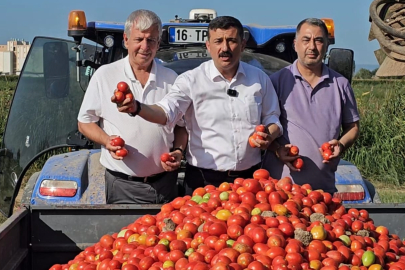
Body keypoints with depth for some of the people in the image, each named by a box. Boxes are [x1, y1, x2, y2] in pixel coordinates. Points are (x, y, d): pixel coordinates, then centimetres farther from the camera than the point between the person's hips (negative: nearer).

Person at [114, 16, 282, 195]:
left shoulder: (259, 78, 5)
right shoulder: (191, 80, -6)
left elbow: (272, 117, 14)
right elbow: (166, 113, -19)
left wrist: (270, 135, -8)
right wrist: (137, 107, -39)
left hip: (249, 178, 3)